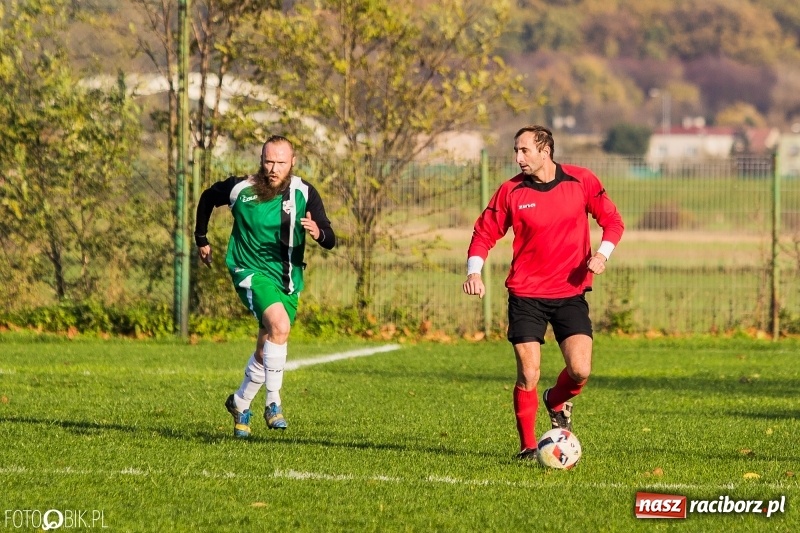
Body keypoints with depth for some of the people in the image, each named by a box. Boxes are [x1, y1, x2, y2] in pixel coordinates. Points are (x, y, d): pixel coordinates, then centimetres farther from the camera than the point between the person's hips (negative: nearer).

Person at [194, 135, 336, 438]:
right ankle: (273, 403, -22)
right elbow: (207, 199, 12)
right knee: (280, 325, -29)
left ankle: (240, 404, 36)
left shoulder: (304, 193, -8)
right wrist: (201, 239, 18)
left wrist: (318, 232, -36)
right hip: (252, 271, -3)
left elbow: (330, 241, -13)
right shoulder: (240, 189, -10)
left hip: (288, 278, 3)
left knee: (266, 351, 12)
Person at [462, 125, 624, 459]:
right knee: (528, 377, -6)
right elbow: (484, 233, 3)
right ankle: (528, 447, 12)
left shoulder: (581, 181, -3)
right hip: (526, 295, 0)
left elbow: (612, 221, 6)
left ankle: (557, 402, 23)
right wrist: (474, 272, -14)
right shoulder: (511, 191, -4)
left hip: (570, 293, 1)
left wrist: (602, 254, -12)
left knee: (580, 371, -12)